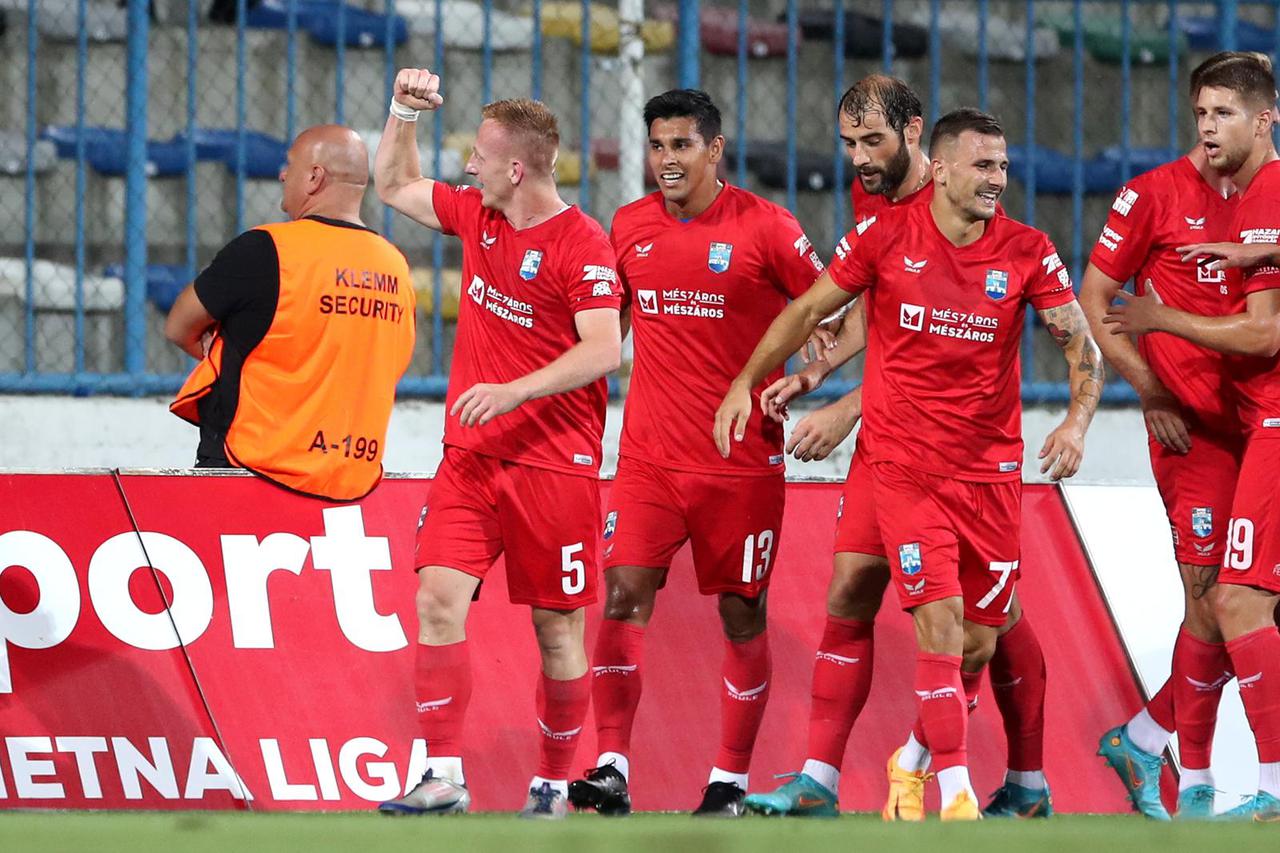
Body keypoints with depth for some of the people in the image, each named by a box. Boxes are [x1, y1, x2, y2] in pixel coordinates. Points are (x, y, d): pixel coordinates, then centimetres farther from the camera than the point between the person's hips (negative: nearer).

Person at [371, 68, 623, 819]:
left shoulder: (583, 244, -12)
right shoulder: (476, 216, 9)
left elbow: (605, 349, -20)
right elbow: (396, 186, 26)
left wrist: (514, 390, -28)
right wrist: (405, 114, 12)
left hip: (555, 463, -6)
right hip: (471, 454, 6)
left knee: (557, 627, 2)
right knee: (438, 597, -10)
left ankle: (555, 787, 16)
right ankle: (445, 778, -11)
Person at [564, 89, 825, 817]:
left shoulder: (765, 227, -6)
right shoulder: (631, 227, 6)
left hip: (742, 460, -3)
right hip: (649, 453, 3)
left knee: (742, 614, 3)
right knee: (624, 595, -10)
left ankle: (731, 781, 13)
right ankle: (613, 770, -11)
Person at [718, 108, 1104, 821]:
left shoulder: (1028, 252, -2)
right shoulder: (887, 238, -4)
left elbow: (1083, 347, 0)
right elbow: (809, 310, 8)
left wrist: (1078, 420, -18)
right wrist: (746, 383, 9)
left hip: (992, 468, 2)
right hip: (905, 462, -2)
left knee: (980, 639, 5)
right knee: (940, 614, -16)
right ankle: (956, 793, -13)